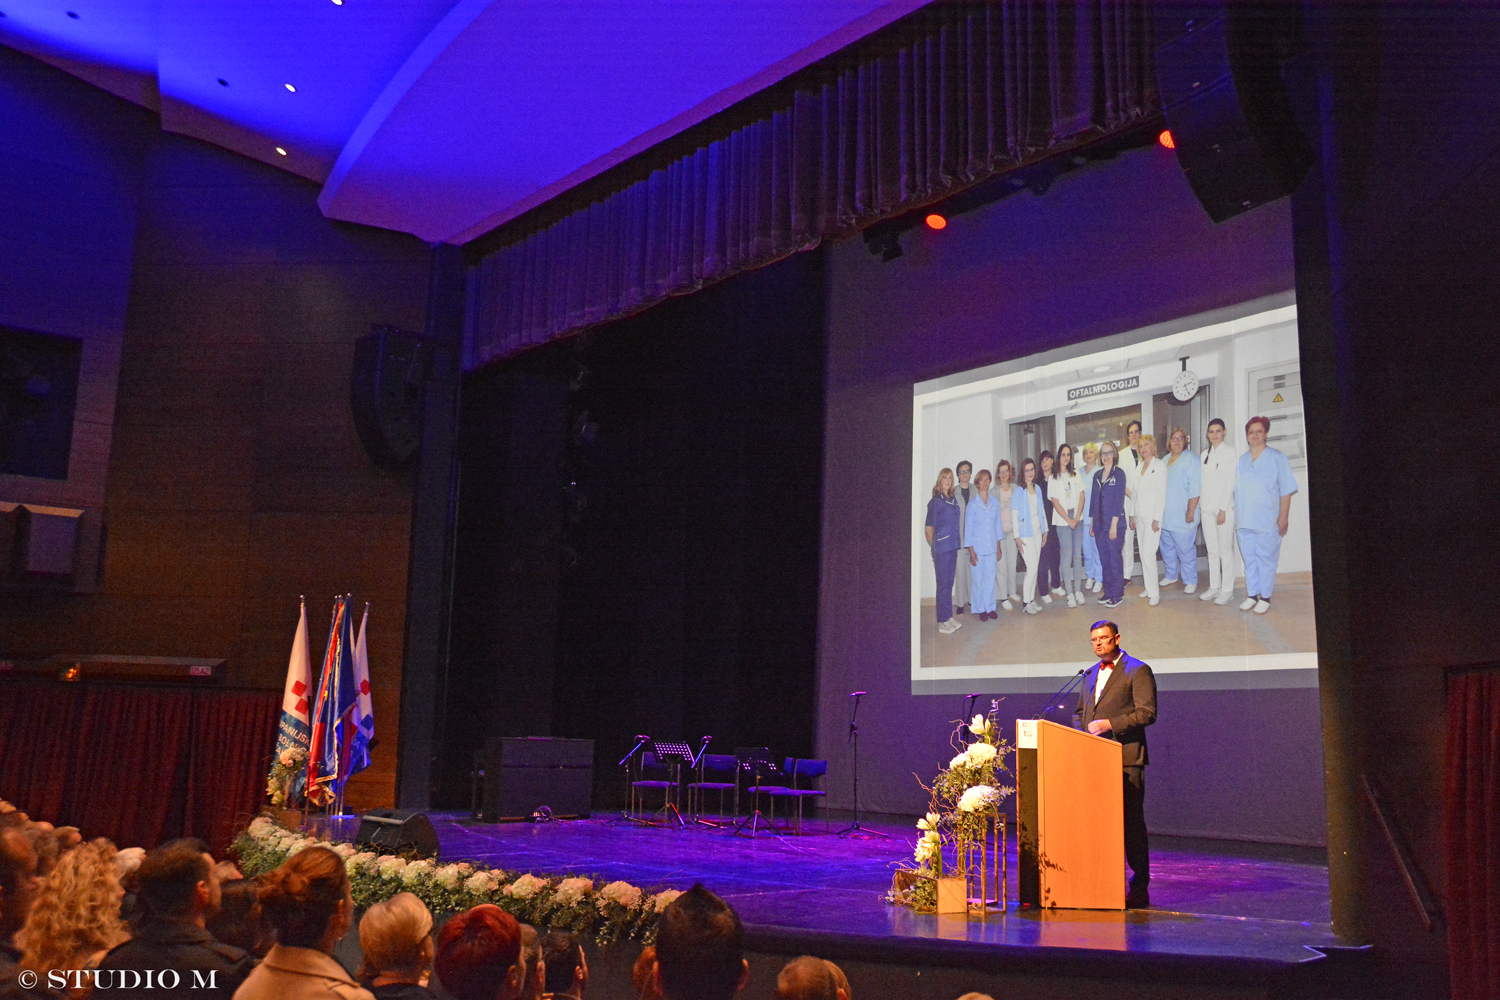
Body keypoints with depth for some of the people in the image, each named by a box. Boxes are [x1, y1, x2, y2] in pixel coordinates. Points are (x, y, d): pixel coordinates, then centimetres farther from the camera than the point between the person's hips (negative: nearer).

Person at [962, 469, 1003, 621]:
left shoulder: (995, 502, 5)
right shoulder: (972, 504, -7)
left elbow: (997, 524, 12)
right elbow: (968, 528, -5)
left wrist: (998, 546, 12)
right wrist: (971, 551, -8)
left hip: (991, 546, 4)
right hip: (977, 547, -4)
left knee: (991, 578, 7)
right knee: (978, 580, 1)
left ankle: (990, 607, 20)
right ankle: (979, 608, 14)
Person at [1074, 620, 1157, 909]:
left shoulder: (1137, 671, -3)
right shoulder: (1090, 674, 19)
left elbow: (1147, 712, -12)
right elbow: (1079, 712, 27)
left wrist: (1109, 724, -18)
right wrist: (1084, 729, 7)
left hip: (1125, 758, -7)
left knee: (1131, 822, -3)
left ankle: (1139, 888, 4)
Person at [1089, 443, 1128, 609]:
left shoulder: (1119, 474, -6)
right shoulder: (1097, 475, 12)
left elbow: (1119, 500, -11)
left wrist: (1114, 524, -15)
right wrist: (1092, 523, 12)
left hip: (1115, 524, -6)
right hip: (1100, 525, 6)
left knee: (1115, 559, -2)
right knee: (1104, 559, 10)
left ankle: (1117, 595, 5)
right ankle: (1108, 592, 19)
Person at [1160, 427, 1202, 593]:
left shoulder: (1191, 459, -8)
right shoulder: (1165, 460, 16)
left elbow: (1195, 489, -13)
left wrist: (1190, 511, -17)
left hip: (1182, 516, -7)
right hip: (1165, 515, 7)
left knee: (1185, 549, -4)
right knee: (1167, 547, 14)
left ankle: (1191, 581, 6)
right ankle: (1171, 575, 29)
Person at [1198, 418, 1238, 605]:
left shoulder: (1229, 451, -6)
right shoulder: (1205, 453, 13)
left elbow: (1230, 482, -11)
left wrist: (1223, 509, -14)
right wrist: (1199, 505, 9)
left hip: (1224, 508, -6)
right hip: (1207, 508, 6)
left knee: (1225, 550, -3)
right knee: (1212, 550, 10)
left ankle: (1228, 590, 3)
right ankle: (1214, 586, 18)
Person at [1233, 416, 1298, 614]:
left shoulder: (1277, 458, -2)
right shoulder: (1242, 460, 12)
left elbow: (1286, 491, -4)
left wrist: (1283, 518, -10)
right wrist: (1235, 516, 10)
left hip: (1267, 521, -4)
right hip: (1244, 521, 4)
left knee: (1266, 560, 1)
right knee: (1249, 559, 9)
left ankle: (1265, 598, 10)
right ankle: (1252, 596, 19)